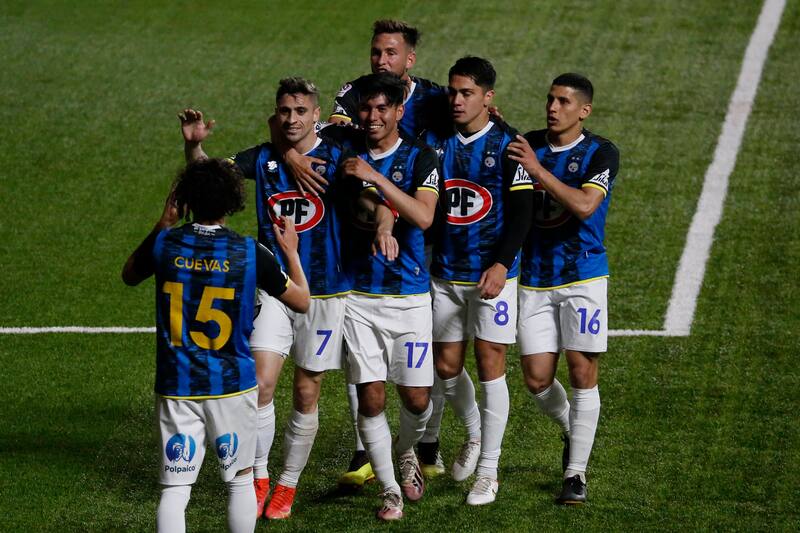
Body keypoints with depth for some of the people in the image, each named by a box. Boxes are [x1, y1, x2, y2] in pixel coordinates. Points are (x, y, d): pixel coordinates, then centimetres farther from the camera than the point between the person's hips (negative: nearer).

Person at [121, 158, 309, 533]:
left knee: (175, 488, 1)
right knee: (241, 480, 16)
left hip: (176, 387, 1)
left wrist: (162, 227, 20)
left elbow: (129, 275, 17)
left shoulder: (165, 245, -6)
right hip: (232, 387, -1)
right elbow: (301, 301, 4)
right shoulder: (251, 254, -10)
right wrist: (291, 251, 17)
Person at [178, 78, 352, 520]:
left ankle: (288, 484, 21)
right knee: (260, 383, -11)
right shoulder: (261, 159, 2)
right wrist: (194, 145, -26)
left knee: (306, 395, 6)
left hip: (324, 291, -1)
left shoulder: (336, 159, -5)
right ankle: (259, 478, 4)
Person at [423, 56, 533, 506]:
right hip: (445, 271, 4)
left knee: (490, 366, -4)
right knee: (446, 365, 8)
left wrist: (502, 264, -21)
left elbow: (522, 211, -11)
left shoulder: (507, 144, -9)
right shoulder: (434, 141, 3)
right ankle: (475, 434, 35)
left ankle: (488, 469, 4)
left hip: (492, 273, -4)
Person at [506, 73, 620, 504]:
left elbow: (585, 205, -22)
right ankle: (571, 430, 32)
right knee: (537, 379, 1)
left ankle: (576, 472, 6)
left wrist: (538, 170, -25)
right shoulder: (526, 145, 5)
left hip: (582, 278, -3)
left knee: (582, 374, -4)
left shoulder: (601, 154, -7)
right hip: (534, 279, 3)